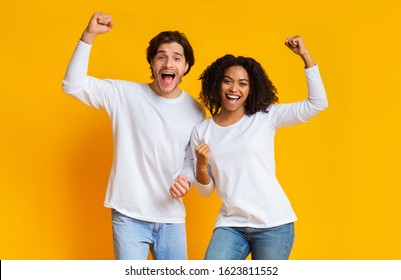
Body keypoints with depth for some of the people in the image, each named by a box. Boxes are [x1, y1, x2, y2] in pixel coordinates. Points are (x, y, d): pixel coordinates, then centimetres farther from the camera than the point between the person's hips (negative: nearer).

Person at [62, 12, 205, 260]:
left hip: (172, 217, 3)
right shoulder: (125, 94, -4)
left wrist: (186, 180, -13)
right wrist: (89, 35, -20)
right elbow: (73, 85, -12)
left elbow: (193, 159, 9)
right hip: (129, 216, -3)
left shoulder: (195, 111, 3)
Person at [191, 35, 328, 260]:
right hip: (231, 224, 2)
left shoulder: (266, 118, 0)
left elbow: (318, 103, -8)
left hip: (273, 224, -1)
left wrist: (305, 55, -11)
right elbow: (206, 191, 7)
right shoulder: (202, 131, 5)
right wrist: (201, 165, -13)